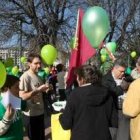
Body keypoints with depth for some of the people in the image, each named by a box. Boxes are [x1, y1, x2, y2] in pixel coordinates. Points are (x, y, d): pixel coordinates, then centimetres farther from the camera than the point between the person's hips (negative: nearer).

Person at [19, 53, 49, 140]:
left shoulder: (38, 76, 8)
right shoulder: (25, 77, -18)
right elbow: (22, 96, -25)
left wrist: (45, 89, -2)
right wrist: (38, 90, -28)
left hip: (40, 112, 8)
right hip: (31, 115, -8)